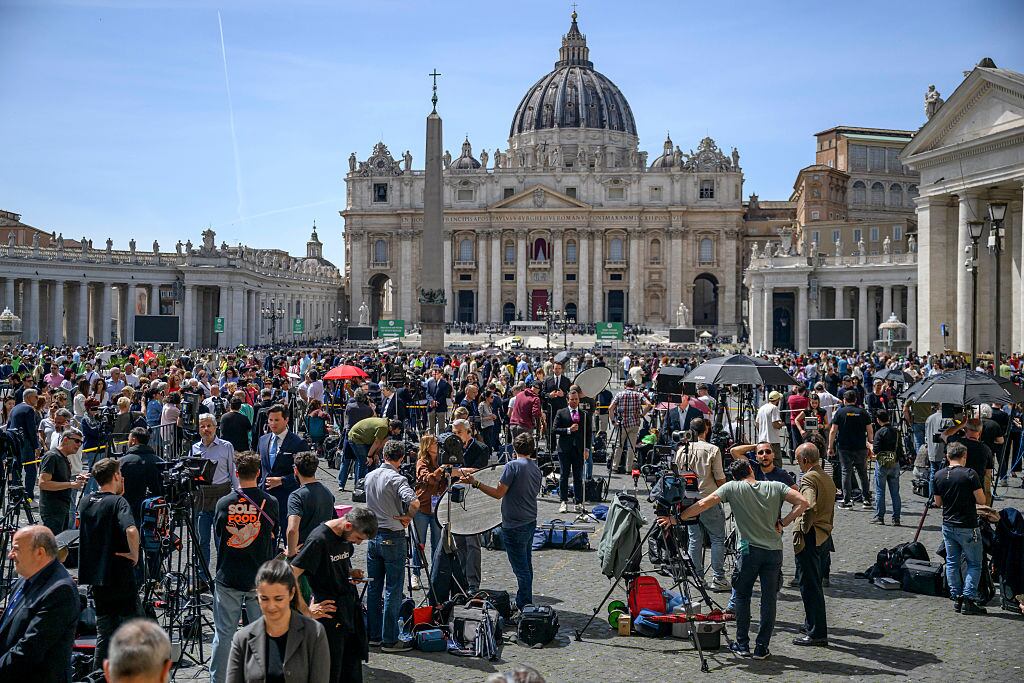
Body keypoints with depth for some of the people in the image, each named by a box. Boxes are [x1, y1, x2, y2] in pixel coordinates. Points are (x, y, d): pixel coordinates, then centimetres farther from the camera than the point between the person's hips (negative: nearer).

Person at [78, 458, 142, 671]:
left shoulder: (86, 501, 7)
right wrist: (135, 554, -16)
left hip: (95, 574, 7)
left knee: (104, 630, 14)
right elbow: (131, 530, -31)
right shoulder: (118, 502, -14)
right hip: (119, 575, -6)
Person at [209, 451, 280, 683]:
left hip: (227, 578, 1)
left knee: (223, 633, 8)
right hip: (260, 578, -1)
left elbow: (217, 537, 8)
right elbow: (273, 538, 4)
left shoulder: (223, 503, -4)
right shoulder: (270, 503, -7)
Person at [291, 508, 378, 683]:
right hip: (330, 614, -8)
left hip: (351, 610, 8)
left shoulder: (346, 537, 6)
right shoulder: (319, 540, -19)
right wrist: (306, 611, -21)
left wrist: (351, 573, 5)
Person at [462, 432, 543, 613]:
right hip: (531, 522, 8)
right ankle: (523, 603, 29)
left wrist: (475, 483, -13)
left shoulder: (513, 466, -15)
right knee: (526, 565, 18)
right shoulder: (536, 469, 9)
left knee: (521, 568, -2)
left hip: (514, 526, -8)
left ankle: (525, 608, 3)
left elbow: (498, 493, -18)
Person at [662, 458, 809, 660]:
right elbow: (803, 503, -3)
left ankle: (742, 645, 17)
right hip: (774, 551, 2)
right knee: (769, 600, 8)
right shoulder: (776, 487, 5)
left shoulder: (732, 487, 0)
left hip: (749, 550, -2)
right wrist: (783, 523, 2)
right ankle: (762, 648, 11)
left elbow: (703, 504, -4)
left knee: (742, 596, 14)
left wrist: (677, 519, 1)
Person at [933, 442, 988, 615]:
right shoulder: (969, 474, -15)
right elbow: (981, 500, -13)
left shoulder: (939, 475, 1)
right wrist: (969, 496, 6)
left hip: (948, 526, 5)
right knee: (974, 564, 5)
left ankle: (956, 598, 16)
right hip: (967, 527, -5)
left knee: (952, 562, 13)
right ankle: (968, 600, -1)